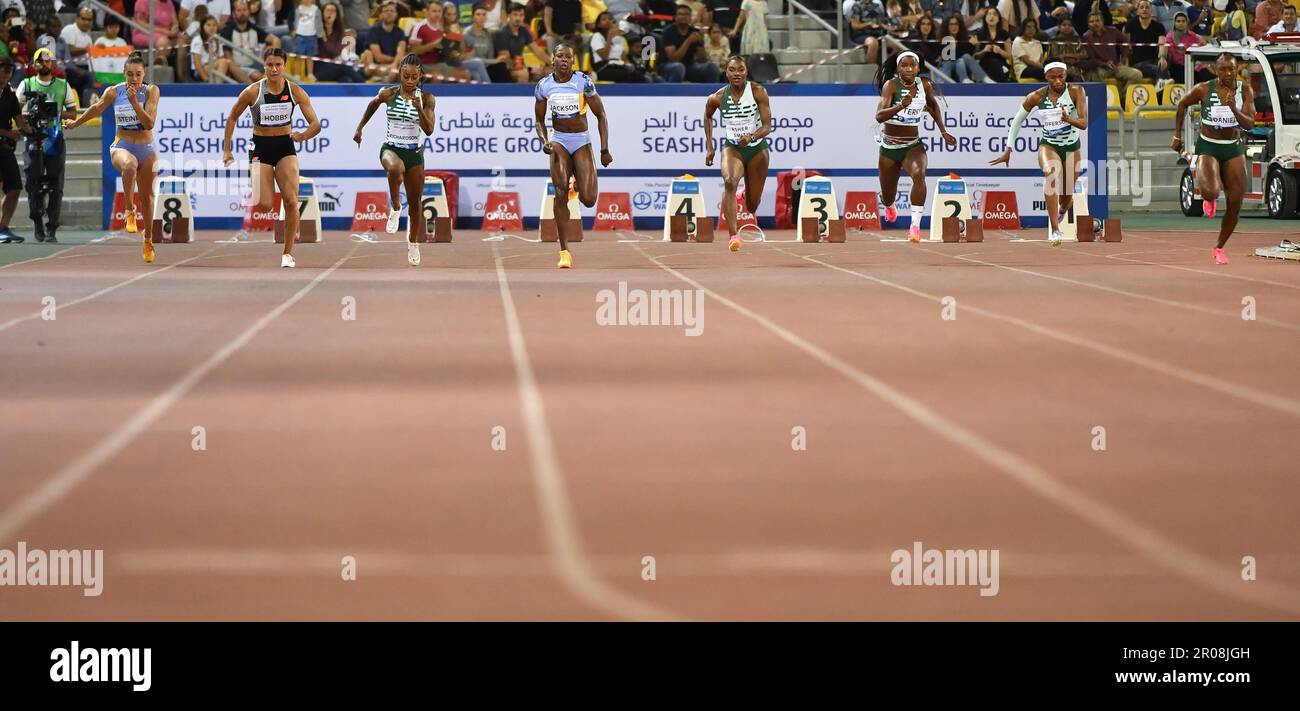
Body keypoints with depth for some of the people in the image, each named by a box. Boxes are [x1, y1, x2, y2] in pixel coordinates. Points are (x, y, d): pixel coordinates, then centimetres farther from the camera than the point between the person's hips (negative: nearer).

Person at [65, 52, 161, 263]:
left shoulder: (151, 91, -7)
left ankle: (148, 240, 27)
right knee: (129, 165, -39)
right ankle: (129, 211, -24)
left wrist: (134, 101, -26)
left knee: (146, 197, 8)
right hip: (121, 145, -1)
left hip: (146, 149, 1)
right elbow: (96, 109, 15)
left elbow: (149, 123, -16)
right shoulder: (113, 92, -5)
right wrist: (75, 123, 28)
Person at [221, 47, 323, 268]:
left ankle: (288, 252, -2)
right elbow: (232, 118, 4)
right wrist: (226, 149, 1)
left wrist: (304, 135, -29)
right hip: (261, 147, -1)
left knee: (291, 200, -14)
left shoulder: (295, 91, -7)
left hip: (285, 146, 1)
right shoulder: (253, 91, -10)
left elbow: (316, 124, -8)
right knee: (265, 206, -12)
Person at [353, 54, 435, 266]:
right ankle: (395, 208, -15)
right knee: (396, 168, -39)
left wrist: (419, 109, -29)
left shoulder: (426, 98, -7)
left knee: (415, 201, 8)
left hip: (414, 151, 2)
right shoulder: (388, 94, -7)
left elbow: (429, 130, -14)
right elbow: (373, 105, 15)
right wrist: (360, 128, 19)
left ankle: (413, 243, 31)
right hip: (391, 147, -2)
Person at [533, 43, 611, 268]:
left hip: (581, 141, -1)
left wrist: (605, 150, -6)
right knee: (560, 194, -16)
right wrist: (544, 142, -8)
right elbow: (539, 120, 12)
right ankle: (564, 252, -11)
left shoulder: (584, 81, -7)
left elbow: (601, 116, -2)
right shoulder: (544, 85, 1)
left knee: (588, 200, -10)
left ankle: (580, 183, 31)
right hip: (559, 140, 1)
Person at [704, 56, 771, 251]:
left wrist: (751, 137, -37)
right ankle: (733, 235, -39)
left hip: (757, 148, 0)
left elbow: (767, 126, -18)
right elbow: (708, 116, 12)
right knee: (729, 181, -34)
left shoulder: (758, 92, -15)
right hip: (732, 147, 0)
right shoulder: (718, 97, -11)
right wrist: (709, 147, 9)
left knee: (752, 205, 10)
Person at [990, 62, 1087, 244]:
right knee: (1051, 173, -35)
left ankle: (1063, 210, 52)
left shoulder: (1075, 92, -15)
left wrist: (1069, 119, -44)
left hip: (1072, 147, 1)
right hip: (1048, 145, -1)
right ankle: (1055, 230, -39)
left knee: (1066, 199, 9)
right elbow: (1017, 121, 1)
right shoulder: (1036, 97, -11)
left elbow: (1084, 124, -23)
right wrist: (1008, 150, 0)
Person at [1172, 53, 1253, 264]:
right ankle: (1209, 198, 14)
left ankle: (1220, 247, 22)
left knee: (1235, 203, -1)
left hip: (1233, 148, 3)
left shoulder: (1245, 90, -7)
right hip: (1208, 146, -3)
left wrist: (1234, 110, -33)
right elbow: (1182, 105, 6)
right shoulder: (1203, 90, -12)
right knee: (1211, 192, -29)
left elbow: (1249, 124, -14)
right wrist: (1177, 136, 9)